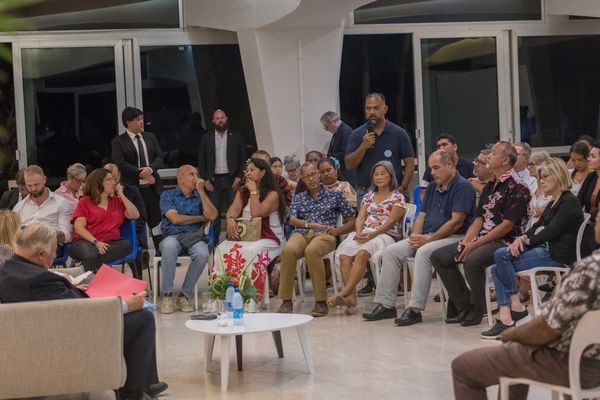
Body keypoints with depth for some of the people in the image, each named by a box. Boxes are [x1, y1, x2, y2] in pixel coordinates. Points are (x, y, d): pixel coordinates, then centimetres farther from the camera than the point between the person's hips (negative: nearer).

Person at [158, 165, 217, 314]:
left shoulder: (200, 196, 19)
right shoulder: (168, 195, 12)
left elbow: (212, 216, 1)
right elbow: (175, 218, -4)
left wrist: (201, 191, 2)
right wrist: (202, 218, 4)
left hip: (194, 237, 2)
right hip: (172, 236, -2)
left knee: (202, 253, -34)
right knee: (169, 247, -39)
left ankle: (184, 296, -19)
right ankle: (167, 296, -28)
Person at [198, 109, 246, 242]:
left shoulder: (236, 137, 7)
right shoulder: (206, 138, 9)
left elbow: (243, 159, 5)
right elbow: (201, 160, 8)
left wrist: (239, 178, -6)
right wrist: (205, 180, -2)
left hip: (232, 179, -1)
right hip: (213, 180, 1)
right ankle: (214, 240, 6)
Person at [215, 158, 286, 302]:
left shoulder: (272, 194, -2)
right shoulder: (242, 192, 18)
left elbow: (256, 213, -16)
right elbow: (233, 209, -1)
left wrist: (253, 191, -8)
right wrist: (230, 219, -24)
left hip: (269, 239, -5)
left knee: (250, 252, -37)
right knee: (223, 249, -25)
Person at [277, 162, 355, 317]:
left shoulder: (335, 195, 19)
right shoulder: (298, 198, 25)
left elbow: (351, 220, 17)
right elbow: (292, 220, 8)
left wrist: (338, 230, -3)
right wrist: (310, 224, -10)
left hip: (324, 235, -2)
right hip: (301, 234, 2)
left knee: (312, 251, -40)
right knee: (288, 250, -36)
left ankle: (321, 302, -34)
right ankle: (286, 301, -32)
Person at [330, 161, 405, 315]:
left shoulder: (397, 197, 9)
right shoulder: (368, 196, 26)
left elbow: (391, 221, -5)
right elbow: (360, 217, 15)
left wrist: (372, 235, -19)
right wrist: (359, 232, -8)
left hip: (385, 235, -5)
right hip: (364, 234, 5)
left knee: (361, 254, -37)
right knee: (344, 255, -28)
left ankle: (344, 293, -40)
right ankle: (352, 296, -35)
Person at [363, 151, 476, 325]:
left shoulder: (462, 186, -8)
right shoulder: (432, 187, 19)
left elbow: (457, 221, -17)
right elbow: (422, 216, 18)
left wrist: (429, 239, -17)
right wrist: (416, 235, -4)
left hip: (453, 238, -8)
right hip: (427, 237, 8)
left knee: (423, 252, -36)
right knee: (390, 251, -8)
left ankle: (415, 309, -34)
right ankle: (385, 304, -8)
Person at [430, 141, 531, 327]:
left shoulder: (517, 188, -11)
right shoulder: (490, 186, 18)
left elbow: (507, 225, -17)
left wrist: (476, 244, -17)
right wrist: (466, 241, -2)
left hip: (506, 242, -9)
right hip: (482, 240, 9)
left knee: (472, 260, -36)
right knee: (439, 256, -1)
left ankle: (477, 310, -13)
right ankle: (464, 306, 3)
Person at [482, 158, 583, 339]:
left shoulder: (569, 202, -9)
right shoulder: (553, 203, 22)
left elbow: (551, 231, -17)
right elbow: (538, 226, 14)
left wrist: (528, 241, -11)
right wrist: (523, 237, -5)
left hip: (558, 256, -10)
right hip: (546, 249, 10)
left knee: (501, 256, -22)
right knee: (497, 269, -9)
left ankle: (516, 306, -10)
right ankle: (505, 319, -20)